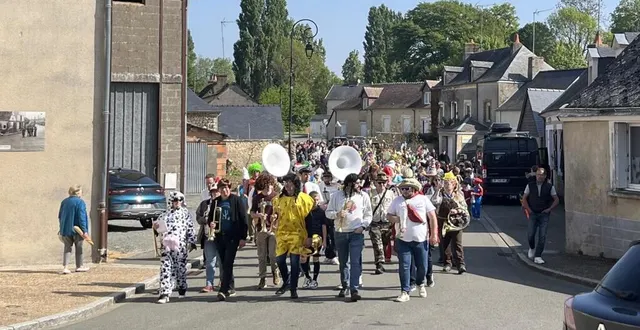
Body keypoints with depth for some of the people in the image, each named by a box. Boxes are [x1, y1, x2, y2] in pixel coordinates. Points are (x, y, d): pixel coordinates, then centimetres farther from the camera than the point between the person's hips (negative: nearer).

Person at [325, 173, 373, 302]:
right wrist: (337, 214, -15)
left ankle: (354, 289, -14)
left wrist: (363, 226, -8)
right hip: (340, 233, 2)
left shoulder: (363, 196, 3)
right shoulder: (336, 196, 3)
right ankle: (345, 287, 25)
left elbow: (368, 214, 7)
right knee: (343, 262, 11)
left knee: (356, 262, -12)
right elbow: (328, 212, 6)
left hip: (357, 233, -2)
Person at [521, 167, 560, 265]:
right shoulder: (530, 185, 3)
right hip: (533, 214, 1)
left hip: (544, 214, -1)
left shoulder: (550, 187, 0)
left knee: (542, 236, -6)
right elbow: (524, 198, 8)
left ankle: (538, 257, 1)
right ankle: (532, 248, 28)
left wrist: (549, 209, -2)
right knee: (530, 234, -4)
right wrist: (528, 209, -1)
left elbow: (556, 200, 7)